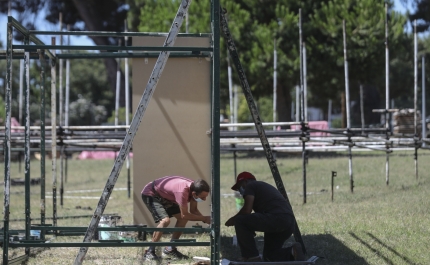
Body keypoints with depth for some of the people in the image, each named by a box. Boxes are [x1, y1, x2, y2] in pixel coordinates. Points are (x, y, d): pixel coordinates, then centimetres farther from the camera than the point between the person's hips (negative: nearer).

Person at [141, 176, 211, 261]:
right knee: (165, 220, -27)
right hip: (150, 194, -9)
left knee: (183, 219, 1)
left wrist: (205, 219, -18)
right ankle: (149, 252, -15)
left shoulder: (194, 188, -13)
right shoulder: (182, 191, -40)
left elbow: (193, 210, -2)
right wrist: (204, 219, -27)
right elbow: (184, 215, -33)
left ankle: (169, 250, 9)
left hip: (164, 196, 9)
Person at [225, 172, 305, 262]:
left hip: (276, 218, -9)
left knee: (240, 221, -4)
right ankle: (292, 252, -3)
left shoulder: (250, 186, 9)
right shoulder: (266, 187, 35)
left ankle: (252, 258, -3)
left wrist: (233, 219, 10)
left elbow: (247, 210, -5)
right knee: (269, 256, 21)